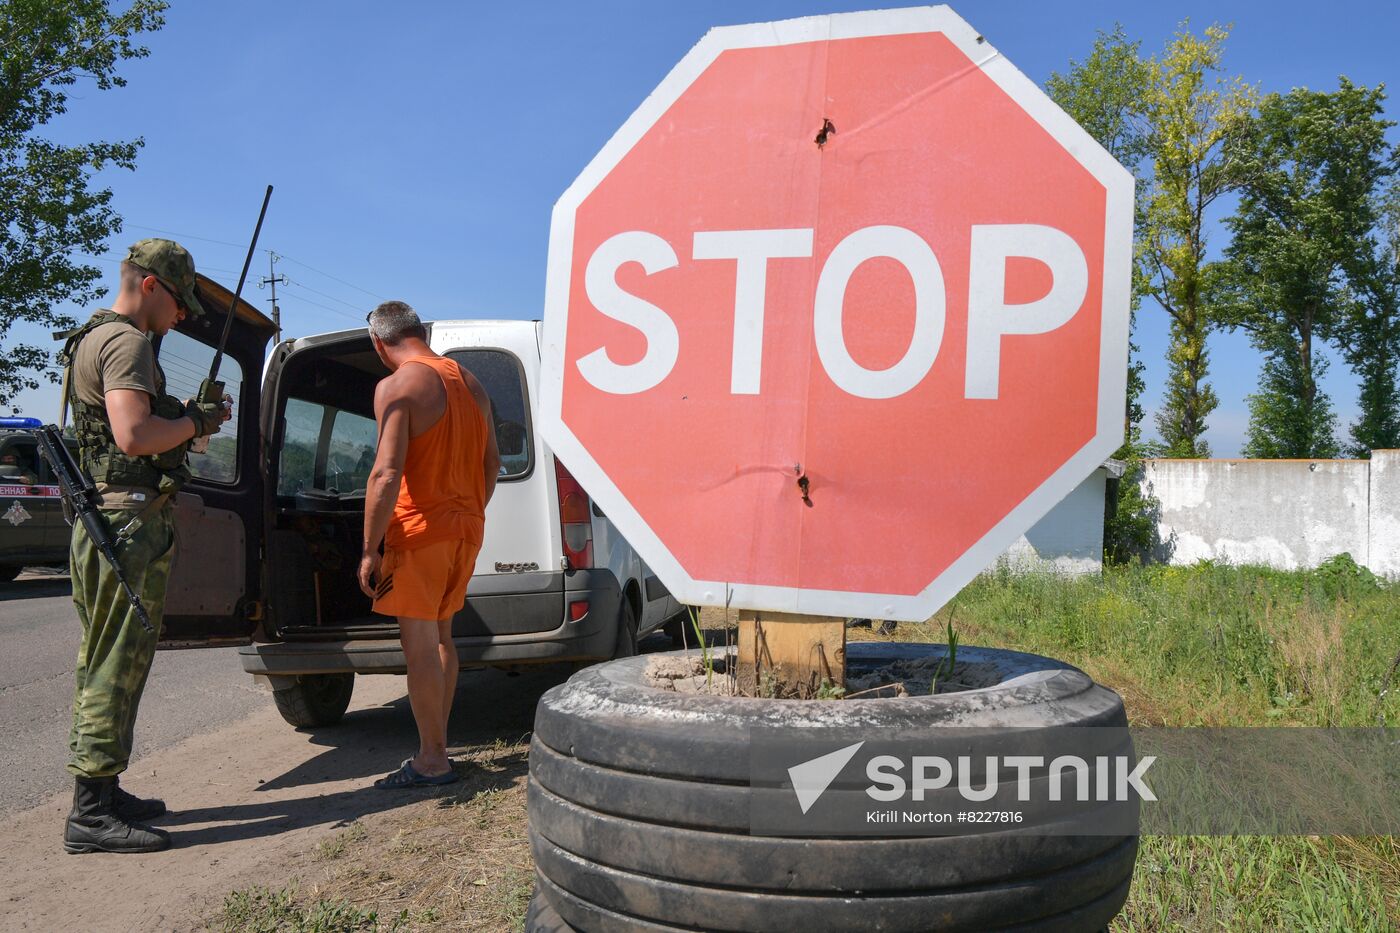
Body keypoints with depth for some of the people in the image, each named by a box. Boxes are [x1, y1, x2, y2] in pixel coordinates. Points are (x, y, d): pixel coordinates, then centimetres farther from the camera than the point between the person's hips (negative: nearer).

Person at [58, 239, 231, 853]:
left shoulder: (94, 339, 21)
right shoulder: (125, 342, -13)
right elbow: (134, 436, -27)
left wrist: (184, 417, 14)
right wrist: (198, 421, -11)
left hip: (105, 521, 11)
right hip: (131, 522, -11)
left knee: (103, 660, 15)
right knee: (119, 664, -7)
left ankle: (99, 791, 25)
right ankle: (91, 813, -1)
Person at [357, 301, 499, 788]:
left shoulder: (396, 386, -11)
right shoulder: (469, 382, 13)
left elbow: (387, 474, -20)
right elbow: (492, 463, 17)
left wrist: (370, 550, -16)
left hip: (420, 529, -8)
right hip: (467, 528, 8)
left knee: (419, 645, 0)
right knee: (440, 637, 17)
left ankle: (433, 760, 5)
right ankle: (436, 749, 23)